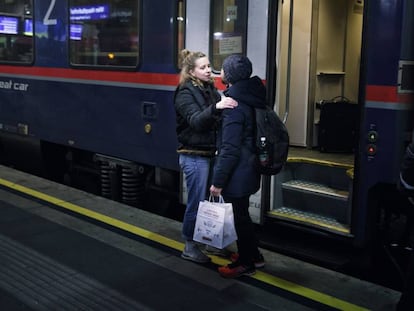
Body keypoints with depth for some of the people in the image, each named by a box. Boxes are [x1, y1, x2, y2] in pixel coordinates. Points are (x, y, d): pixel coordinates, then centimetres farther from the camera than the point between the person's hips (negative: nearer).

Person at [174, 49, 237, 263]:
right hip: (194, 156, -7)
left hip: (209, 153, 7)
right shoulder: (185, 94, -10)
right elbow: (196, 121, -27)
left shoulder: (210, 89, 11)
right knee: (197, 202, 0)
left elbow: (217, 120, 11)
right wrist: (215, 107, -41)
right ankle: (190, 247, 15)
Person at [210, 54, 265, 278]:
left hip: (237, 173, -9)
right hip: (248, 169, 9)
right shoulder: (251, 98, 5)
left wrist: (218, 181, -19)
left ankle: (246, 263, 22)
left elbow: (230, 149, -24)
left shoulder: (234, 105, -23)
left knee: (239, 216, 6)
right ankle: (253, 255, 37)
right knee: (242, 214, 22)